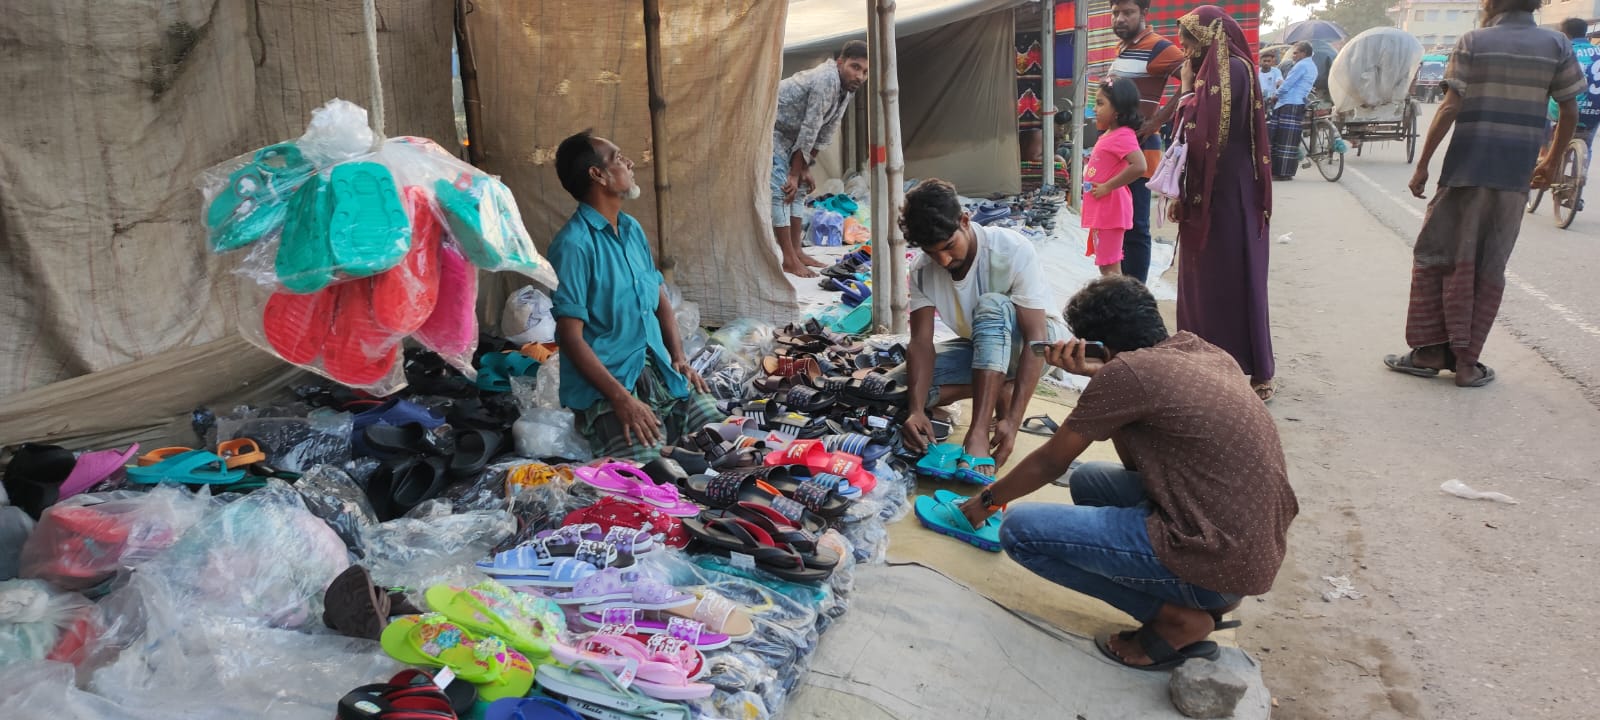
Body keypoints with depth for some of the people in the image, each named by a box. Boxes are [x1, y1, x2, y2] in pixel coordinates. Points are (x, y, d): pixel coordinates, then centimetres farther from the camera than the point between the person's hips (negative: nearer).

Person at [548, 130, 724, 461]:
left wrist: (679, 359, 5)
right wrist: (621, 398, -22)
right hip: (606, 383, -7)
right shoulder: (573, 244, -14)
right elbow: (570, 336, -17)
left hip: (658, 370, 7)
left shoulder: (632, 229, 12)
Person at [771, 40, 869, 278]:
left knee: (798, 189, 11)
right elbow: (809, 131, -25)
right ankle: (789, 260, -15)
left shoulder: (846, 89, 2)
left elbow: (825, 133, 6)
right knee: (780, 191, -15)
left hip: (787, 135, 10)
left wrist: (804, 169, 3)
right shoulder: (826, 80, -27)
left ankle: (796, 252, 16)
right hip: (767, 127, -10)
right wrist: (794, 174, -21)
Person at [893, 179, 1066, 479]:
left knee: (991, 305, -38)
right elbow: (921, 342, -18)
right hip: (979, 349, 5)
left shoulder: (1013, 250, -28)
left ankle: (978, 434, -41)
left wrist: (1012, 421, -40)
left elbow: (1036, 338, -31)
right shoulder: (923, 272, -14)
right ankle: (998, 389, -10)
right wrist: (916, 409, -36)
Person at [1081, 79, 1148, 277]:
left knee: (1110, 267, -6)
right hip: (1099, 210, 10)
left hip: (1110, 210, -10)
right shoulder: (1108, 135, 12)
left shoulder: (1123, 135, -17)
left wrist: (1107, 187, -25)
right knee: (1105, 264, 18)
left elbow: (1139, 166, -31)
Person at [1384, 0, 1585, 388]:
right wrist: (1553, 160, 22)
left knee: (1435, 259, 8)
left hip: (1466, 169, -3)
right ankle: (1466, 360, 8)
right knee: (1489, 270, 8)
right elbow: (1570, 112, 7)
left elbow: (1449, 109, -8)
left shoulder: (1473, 42, -2)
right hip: (1516, 177, 3)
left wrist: (1422, 165, -3)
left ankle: (1432, 351, 8)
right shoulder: (1557, 45, 6)